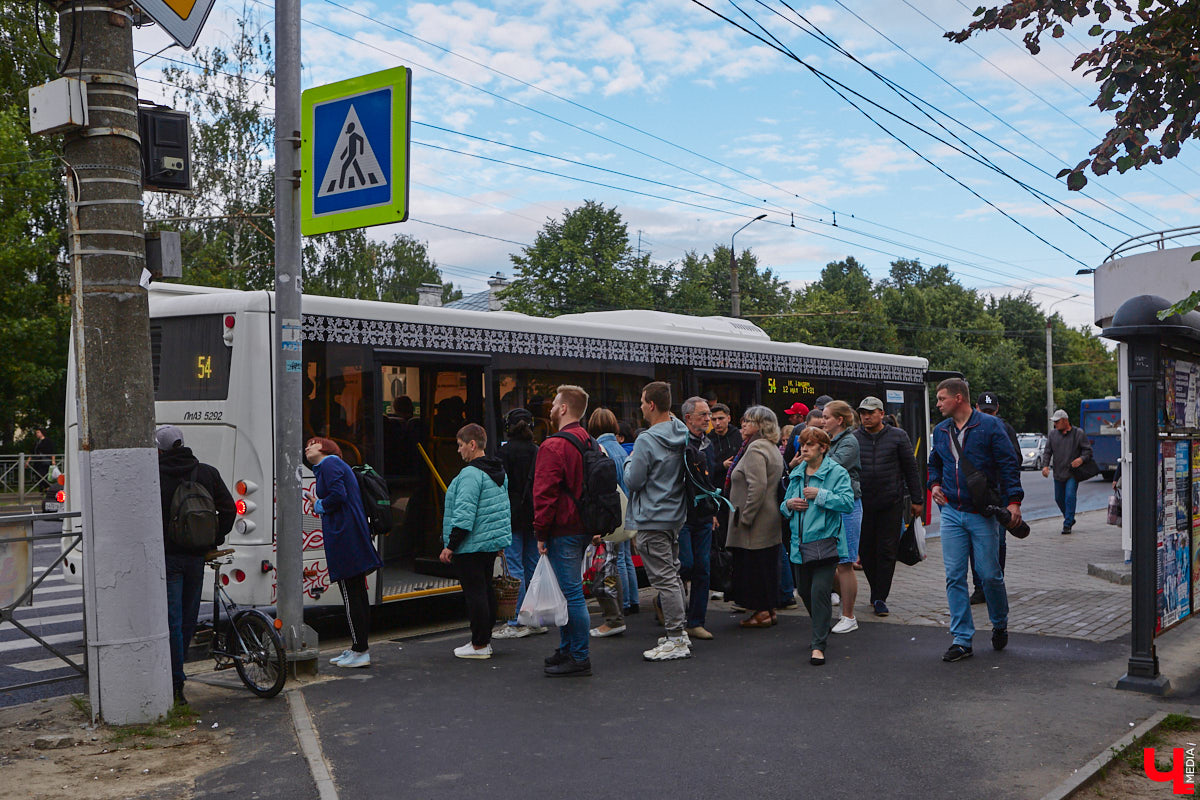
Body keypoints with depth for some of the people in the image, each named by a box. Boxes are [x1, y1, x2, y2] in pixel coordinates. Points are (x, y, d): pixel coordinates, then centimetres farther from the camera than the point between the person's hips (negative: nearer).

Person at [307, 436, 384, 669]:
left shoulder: (329, 464, -6)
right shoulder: (338, 465, 24)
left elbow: (338, 495, -20)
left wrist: (319, 506, -4)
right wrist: (319, 504, 13)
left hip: (343, 536, -10)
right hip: (352, 536, 10)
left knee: (351, 595, -7)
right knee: (358, 594, 13)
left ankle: (360, 652, -5)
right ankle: (359, 647, 19)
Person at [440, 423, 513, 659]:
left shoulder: (471, 474, -18)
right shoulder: (499, 471, 12)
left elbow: (464, 515, -23)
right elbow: (503, 509, 20)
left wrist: (450, 546, -19)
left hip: (471, 545, -10)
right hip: (493, 542, 10)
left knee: (474, 593, -4)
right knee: (486, 589, 16)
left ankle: (479, 646, 1)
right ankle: (485, 639, 24)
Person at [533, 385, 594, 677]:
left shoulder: (554, 446, -15)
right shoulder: (590, 443, 13)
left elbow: (544, 493, -19)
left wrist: (541, 532, -13)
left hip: (563, 529, -9)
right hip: (584, 527, 9)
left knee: (571, 592, -5)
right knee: (569, 590, 18)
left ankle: (579, 658, -1)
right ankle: (567, 650, 27)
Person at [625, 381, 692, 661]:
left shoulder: (647, 441, -20)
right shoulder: (682, 435, 5)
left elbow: (634, 481, -16)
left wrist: (629, 462, 4)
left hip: (652, 521, -9)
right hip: (676, 515, 9)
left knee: (664, 580, -5)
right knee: (673, 575, 17)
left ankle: (676, 641, -2)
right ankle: (679, 633, 24)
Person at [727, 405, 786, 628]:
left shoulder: (755, 449, -16)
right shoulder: (772, 448, 16)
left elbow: (757, 487, -26)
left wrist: (746, 517, -20)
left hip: (756, 525, -10)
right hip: (770, 520, 10)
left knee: (755, 565, -3)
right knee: (767, 565, 14)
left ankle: (762, 612, 2)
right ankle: (769, 609, 21)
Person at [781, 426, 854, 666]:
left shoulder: (836, 472, -4)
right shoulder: (796, 473, 15)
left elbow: (848, 501, -15)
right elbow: (783, 506, 22)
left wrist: (820, 495, -19)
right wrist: (788, 504, -1)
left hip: (825, 543, -6)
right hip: (800, 545, 6)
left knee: (820, 591, -13)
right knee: (805, 592, 13)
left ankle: (818, 645, -6)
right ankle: (822, 630, 38)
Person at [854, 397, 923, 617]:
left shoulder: (898, 436, 3)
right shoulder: (853, 438, 5)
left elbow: (910, 468, 6)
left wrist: (917, 499, 5)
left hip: (891, 503, -1)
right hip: (862, 505, 2)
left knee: (887, 551, -1)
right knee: (866, 551, 6)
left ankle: (880, 598, 5)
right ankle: (876, 592, 24)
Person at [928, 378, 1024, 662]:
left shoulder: (989, 426, -4)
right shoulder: (940, 430, 12)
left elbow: (1009, 464, -6)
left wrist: (1013, 500, -14)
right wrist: (935, 484, 7)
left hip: (983, 513, -4)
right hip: (951, 513, 4)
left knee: (990, 574, 1)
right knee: (954, 577, 0)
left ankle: (1000, 624, 29)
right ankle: (961, 640, 7)